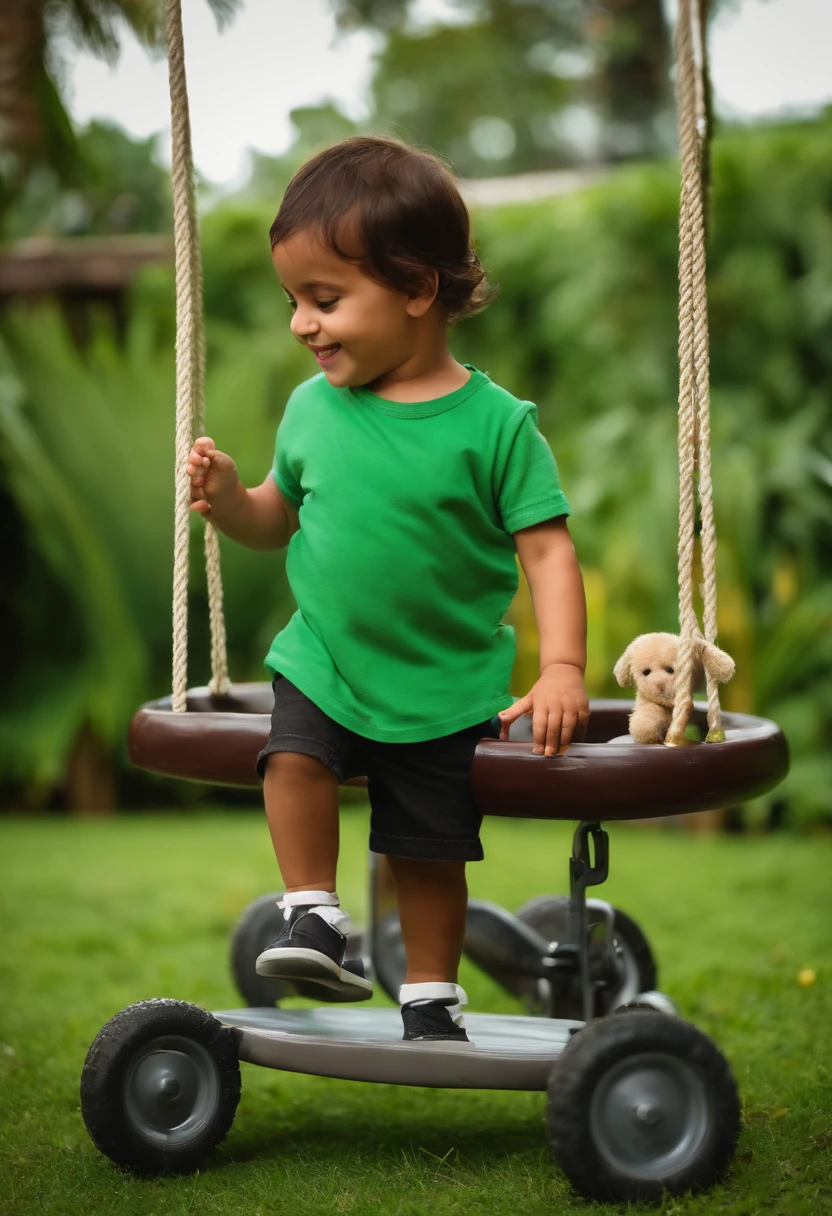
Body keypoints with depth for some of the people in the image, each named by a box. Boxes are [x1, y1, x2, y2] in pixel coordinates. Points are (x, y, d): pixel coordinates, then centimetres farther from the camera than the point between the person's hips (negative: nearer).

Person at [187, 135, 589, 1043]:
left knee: (429, 853, 7)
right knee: (293, 756, -25)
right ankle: (313, 917, -9)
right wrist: (228, 498, -9)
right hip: (323, 660, 3)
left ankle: (431, 996, 26)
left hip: (448, 686, -3)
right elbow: (280, 518, 12)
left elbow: (547, 549, -12)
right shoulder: (312, 407, -1)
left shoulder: (494, 424, -13)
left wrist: (562, 670, -22)